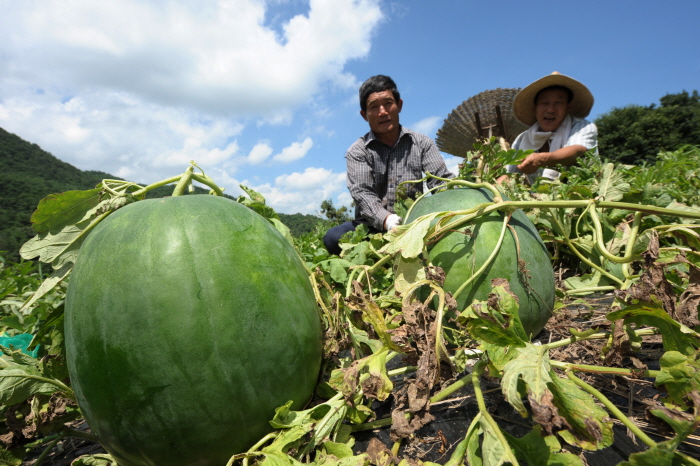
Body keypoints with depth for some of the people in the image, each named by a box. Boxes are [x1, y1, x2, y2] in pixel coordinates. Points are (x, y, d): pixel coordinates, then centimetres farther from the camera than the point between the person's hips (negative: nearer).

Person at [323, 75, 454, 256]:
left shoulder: (421, 143, 10)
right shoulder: (357, 151, 4)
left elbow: (442, 180, -1)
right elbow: (362, 193, -12)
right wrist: (386, 220, -34)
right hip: (371, 227, -1)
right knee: (333, 237, -31)